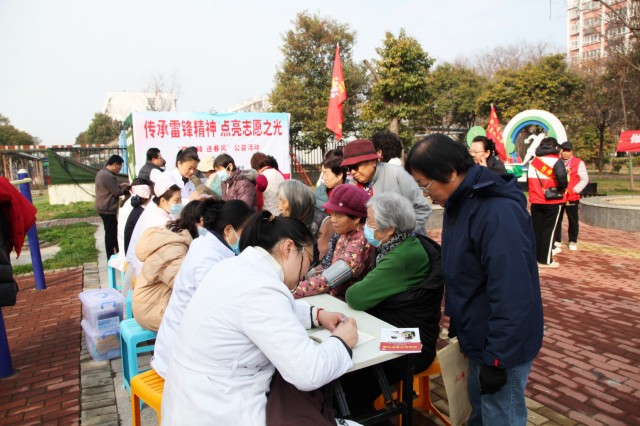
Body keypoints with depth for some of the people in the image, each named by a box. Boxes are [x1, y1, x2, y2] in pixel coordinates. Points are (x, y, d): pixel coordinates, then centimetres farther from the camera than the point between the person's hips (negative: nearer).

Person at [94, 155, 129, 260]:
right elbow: (117, 192, -20)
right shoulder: (109, 176, -23)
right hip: (108, 209, -10)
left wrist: (120, 185, 11)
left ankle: (117, 252, 31)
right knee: (110, 233, -1)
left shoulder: (101, 173, 11)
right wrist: (125, 188, -3)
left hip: (103, 207, 10)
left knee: (113, 231, 20)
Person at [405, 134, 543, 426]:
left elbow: (511, 294, -29)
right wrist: (457, 320, 17)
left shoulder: (498, 213, -28)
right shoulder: (461, 202, 2)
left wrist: (497, 358, -22)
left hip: (503, 347, -8)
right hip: (478, 336, 9)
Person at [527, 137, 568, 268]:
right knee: (548, 231, 4)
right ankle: (545, 260, 9)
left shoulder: (533, 161, 9)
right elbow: (561, 177, -24)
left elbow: (529, 179, 11)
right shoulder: (556, 160, -9)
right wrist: (562, 188, -7)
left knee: (535, 230, 13)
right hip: (552, 202, -5)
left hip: (535, 201, 5)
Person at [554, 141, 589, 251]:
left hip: (572, 198, -2)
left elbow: (584, 179, -1)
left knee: (573, 221, 6)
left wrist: (575, 190, -10)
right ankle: (557, 240, 17)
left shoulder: (578, 163, 0)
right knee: (556, 220, 6)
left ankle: (573, 241, 17)